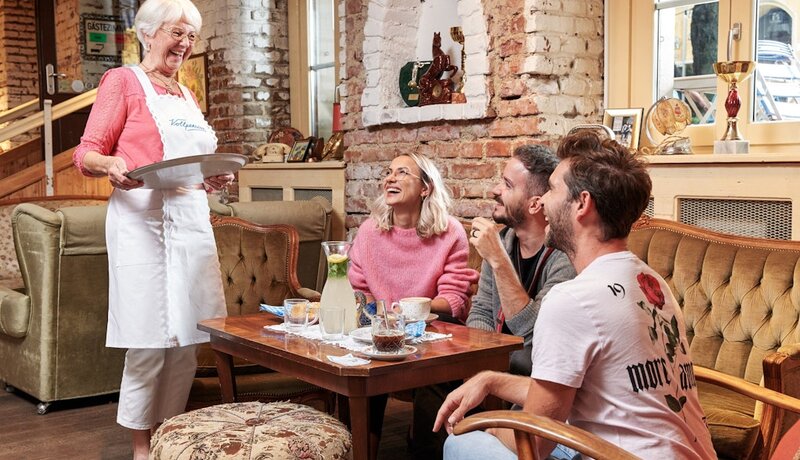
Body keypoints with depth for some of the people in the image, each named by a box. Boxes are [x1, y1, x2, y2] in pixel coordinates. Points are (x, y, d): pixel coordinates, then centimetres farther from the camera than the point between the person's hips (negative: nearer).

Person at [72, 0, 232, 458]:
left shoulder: (187, 96, 23)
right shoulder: (124, 81, 3)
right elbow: (86, 153, -2)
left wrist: (215, 177, 7)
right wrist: (112, 165, -23)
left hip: (192, 218, 6)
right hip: (143, 216, -6)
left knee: (187, 338, 4)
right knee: (150, 339, -6)